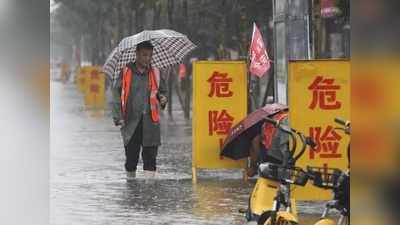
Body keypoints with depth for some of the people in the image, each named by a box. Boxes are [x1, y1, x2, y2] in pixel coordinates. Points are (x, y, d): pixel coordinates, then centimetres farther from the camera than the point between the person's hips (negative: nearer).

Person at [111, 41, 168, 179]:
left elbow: (163, 91, 20)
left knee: (150, 157, -6)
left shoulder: (155, 73, 10)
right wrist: (118, 117, -9)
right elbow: (116, 94, 1)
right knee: (131, 157, 7)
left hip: (150, 122, 1)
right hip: (130, 122, -1)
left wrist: (163, 98, -5)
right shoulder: (126, 72, 3)